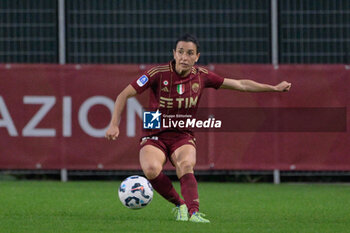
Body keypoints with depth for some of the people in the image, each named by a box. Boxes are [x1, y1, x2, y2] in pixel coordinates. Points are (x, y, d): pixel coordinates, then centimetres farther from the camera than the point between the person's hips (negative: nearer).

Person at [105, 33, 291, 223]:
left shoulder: (201, 76, -2)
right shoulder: (158, 74, -12)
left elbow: (240, 84, 9)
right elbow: (124, 95, -7)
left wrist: (274, 88, 9)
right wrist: (114, 125, -17)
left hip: (183, 137, 2)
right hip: (155, 136, -1)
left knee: (186, 165, -33)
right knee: (151, 169, -33)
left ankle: (193, 212, -43)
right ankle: (179, 204, -12)